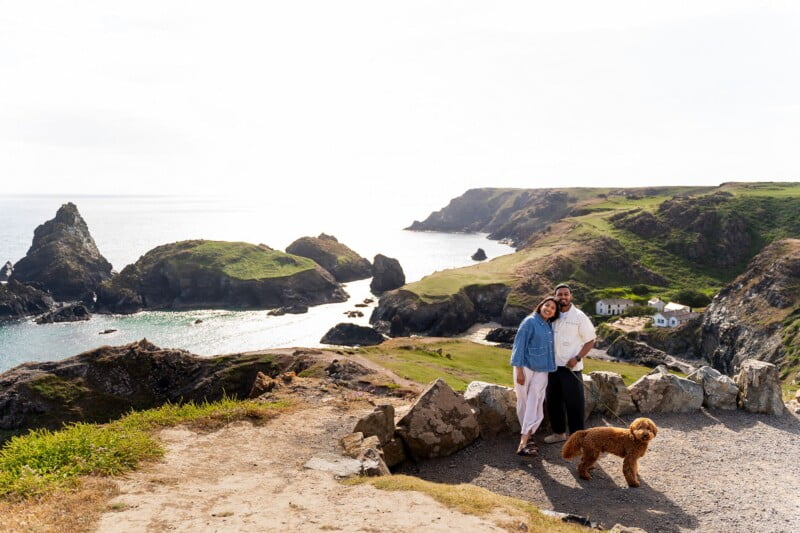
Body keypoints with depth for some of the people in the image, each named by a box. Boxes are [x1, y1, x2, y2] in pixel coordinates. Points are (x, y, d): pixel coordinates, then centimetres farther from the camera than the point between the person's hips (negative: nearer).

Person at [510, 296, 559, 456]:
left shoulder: (550, 326, 10)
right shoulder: (530, 322, -7)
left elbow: (549, 348, 16)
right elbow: (519, 345, -11)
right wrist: (519, 370, -15)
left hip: (541, 370, 5)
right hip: (526, 367, -5)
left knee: (534, 405, -3)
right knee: (524, 402, 5)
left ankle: (523, 442, -3)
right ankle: (527, 437, 16)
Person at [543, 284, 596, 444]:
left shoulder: (579, 316, -7)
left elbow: (590, 340, -5)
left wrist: (577, 358, -15)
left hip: (571, 367, -5)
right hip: (553, 365, 5)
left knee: (573, 403, 0)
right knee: (553, 400, 14)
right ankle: (559, 432, 29)